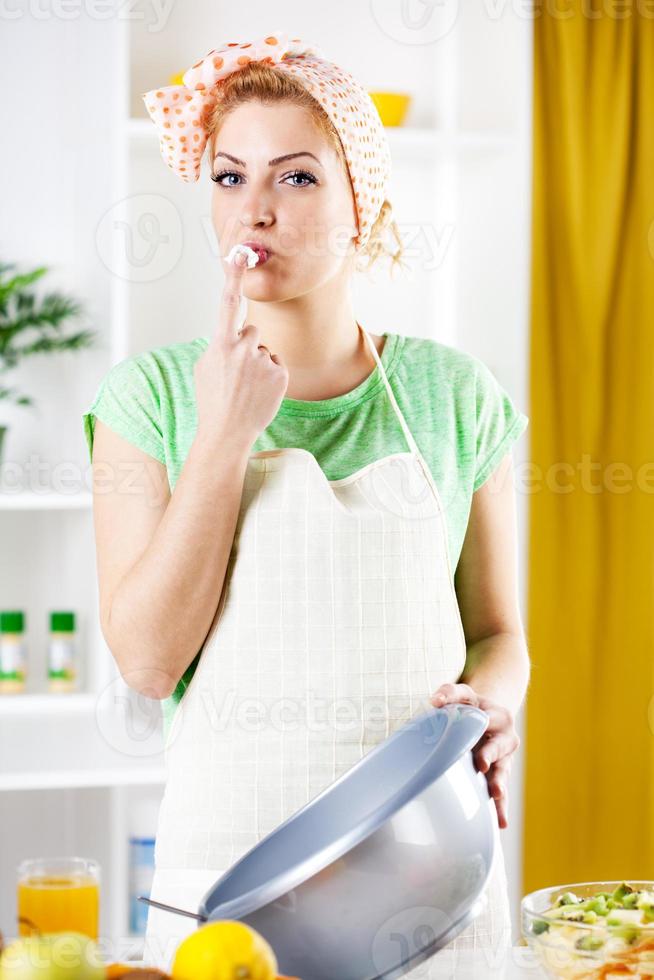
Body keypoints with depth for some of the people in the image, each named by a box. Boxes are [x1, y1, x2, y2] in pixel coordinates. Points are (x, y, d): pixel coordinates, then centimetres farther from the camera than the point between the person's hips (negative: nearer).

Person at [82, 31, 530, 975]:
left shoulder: (453, 393, 2)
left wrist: (493, 701, -12)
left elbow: (498, 630, 11)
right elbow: (148, 657, -9)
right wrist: (224, 435, -14)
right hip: (224, 856, -1)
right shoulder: (152, 393, -1)